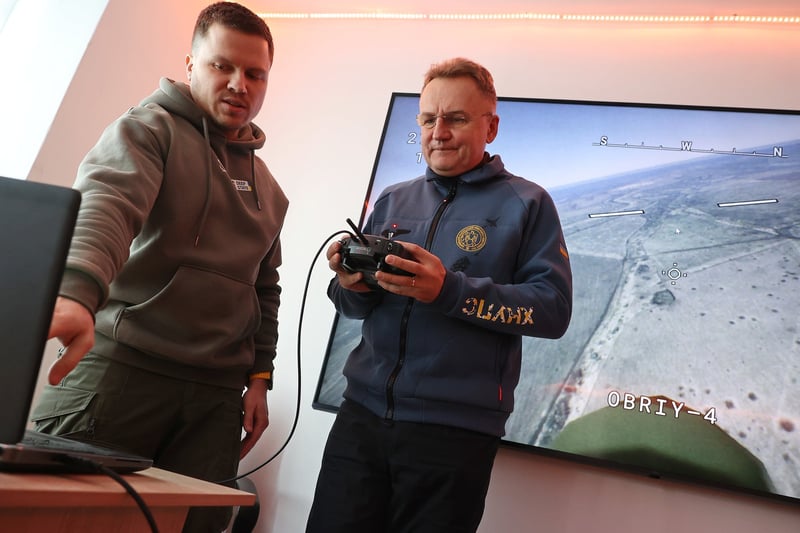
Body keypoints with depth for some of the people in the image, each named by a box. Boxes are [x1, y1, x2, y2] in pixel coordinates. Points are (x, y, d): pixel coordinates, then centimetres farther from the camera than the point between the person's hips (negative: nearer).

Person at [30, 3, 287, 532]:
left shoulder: (266, 187, 19)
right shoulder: (149, 128, 0)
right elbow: (104, 205, -21)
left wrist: (259, 377, 14)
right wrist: (76, 293, -39)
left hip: (217, 396, 5)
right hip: (119, 367, -4)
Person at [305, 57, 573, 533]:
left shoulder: (527, 204, -1)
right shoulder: (393, 200, 12)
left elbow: (553, 308, -10)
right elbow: (359, 307, 14)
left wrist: (450, 290, -21)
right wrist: (353, 285, -10)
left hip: (455, 430, -3)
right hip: (364, 410, 4)